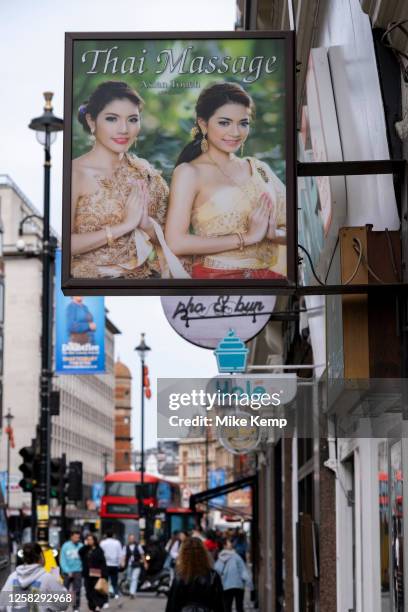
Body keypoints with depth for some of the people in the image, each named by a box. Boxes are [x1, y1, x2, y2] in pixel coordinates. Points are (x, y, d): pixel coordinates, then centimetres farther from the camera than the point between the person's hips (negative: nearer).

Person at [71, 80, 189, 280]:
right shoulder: (75, 172, -7)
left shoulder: (145, 172, 6)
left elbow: (167, 238, 11)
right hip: (90, 277, -5)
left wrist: (147, 224, -9)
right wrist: (124, 225, -15)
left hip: (144, 276, 5)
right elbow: (67, 244, -14)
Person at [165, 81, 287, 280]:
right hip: (216, 274, -3)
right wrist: (246, 237, -9)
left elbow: (289, 229, 15)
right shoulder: (189, 172, -1)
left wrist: (272, 233, -7)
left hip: (269, 274, 4)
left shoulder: (259, 168, 13)